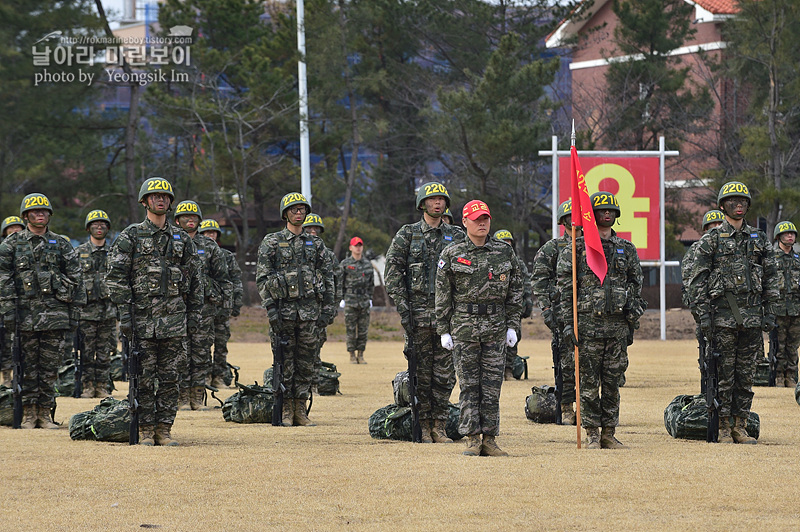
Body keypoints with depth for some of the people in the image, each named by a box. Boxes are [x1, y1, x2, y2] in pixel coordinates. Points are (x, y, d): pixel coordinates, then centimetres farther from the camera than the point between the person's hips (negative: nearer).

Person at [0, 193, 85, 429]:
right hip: (25, 312, -1)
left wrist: (74, 311, 6)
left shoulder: (61, 244, 10)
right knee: (28, 365, 0)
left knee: (50, 365, 1)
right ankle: (29, 414, 7)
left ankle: (45, 413, 7)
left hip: (55, 313, 1)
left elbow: (75, 278, 11)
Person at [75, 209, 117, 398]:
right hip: (86, 310, -2)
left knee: (105, 351, 3)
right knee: (87, 351, -1)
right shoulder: (79, 252, 3)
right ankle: (87, 387, 5)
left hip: (108, 310, 2)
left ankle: (102, 387, 8)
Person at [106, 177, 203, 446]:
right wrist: (124, 312, -10)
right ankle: (145, 430, 4)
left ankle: (164, 429, 7)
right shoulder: (130, 237, 2)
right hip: (141, 319, -3)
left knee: (170, 376, 2)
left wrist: (194, 314, 9)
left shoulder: (182, 239, 12)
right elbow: (116, 277, -2)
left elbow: (195, 280, 15)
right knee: (144, 377, -2)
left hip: (174, 320, 3)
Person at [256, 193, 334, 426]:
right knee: (284, 362, -1)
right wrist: (270, 309, -11)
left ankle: (301, 409, 8)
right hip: (283, 308, -3)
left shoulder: (315, 243, 11)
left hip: (310, 310, 3)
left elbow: (328, 277, 13)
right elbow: (262, 278, -2)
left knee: (306, 362, 3)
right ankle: (286, 409, 5)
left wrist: (327, 310, 4)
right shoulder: (272, 242, 2)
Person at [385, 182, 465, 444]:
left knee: (445, 372, -1)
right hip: (418, 311, -1)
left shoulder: (456, 236, 11)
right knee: (422, 372, 0)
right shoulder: (407, 234, 5)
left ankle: (439, 426, 4)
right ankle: (424, 426, 5)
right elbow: (392, 271, 1)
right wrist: (402, 305, -8)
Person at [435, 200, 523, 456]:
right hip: (464, 325, -1)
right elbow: (443, 295, 4)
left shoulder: (505, 252, 7)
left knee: (492, 385, 1)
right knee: (468, 384, 0)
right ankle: (472, 439, 4)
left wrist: (513, 326, 4)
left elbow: (515, 290, 10)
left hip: (496, 326, 1)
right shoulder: (452, 254, 2)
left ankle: (489, 439, 5)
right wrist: (444, 330, 0)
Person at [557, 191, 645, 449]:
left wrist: (632, 326, 6)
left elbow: (636, 287, 15)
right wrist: (568, 323, -6)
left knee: (612, 381, 5)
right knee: (589, 382, -1)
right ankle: (592, 434, 5)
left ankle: (609, 433, 10)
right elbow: (566, 288, 0)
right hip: (588, 324, -3)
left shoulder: (626, 249, 11)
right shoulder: (577, 248, 1)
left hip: (618, 325, 3)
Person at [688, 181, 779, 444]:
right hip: (722, 314, -3)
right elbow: (697, 281, -1)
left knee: (746, 373, 5)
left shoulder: (759, 238, 11)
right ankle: (723, 427, 3)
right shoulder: (711, 239, 1)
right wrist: (703, 314, -8)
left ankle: (740, 425, 11)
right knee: (724, 372, -2)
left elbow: (771, 277, 14)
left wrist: (770, 312, 6)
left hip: (752, 314, 3)